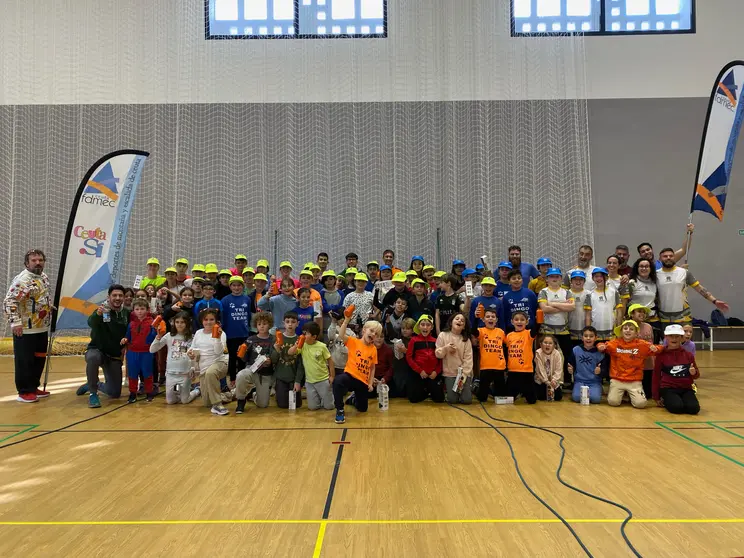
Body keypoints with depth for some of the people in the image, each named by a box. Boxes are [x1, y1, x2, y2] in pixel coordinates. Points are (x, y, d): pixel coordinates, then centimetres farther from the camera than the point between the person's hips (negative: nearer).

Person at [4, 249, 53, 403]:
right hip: (25, 330, -9)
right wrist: (15, 322, -26)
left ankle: (34, 387, 28)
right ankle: (24, 392, 11)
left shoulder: (44, 277, 11)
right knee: (25, 361, 1)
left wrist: (49, 311, 19)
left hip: (42, 328, 9)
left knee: (39, 359, 16)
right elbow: (9, 302, -22)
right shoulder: (22, 280, -17)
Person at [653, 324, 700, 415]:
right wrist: (656, 397, 6)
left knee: (694, 408, -24)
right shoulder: (661, 355, -2)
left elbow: (696, 375, 16)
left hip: (686, 388, 3)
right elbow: (656, 376, 5)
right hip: (668, 388, -3)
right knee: (677, 407, -28)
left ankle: (682, 400, 9)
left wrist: (694, 373, -12)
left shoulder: (688, 355, 6)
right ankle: (667, 401, 6)